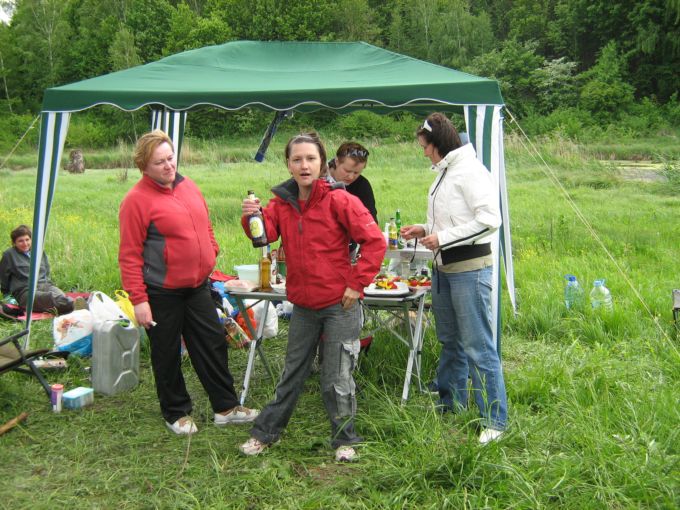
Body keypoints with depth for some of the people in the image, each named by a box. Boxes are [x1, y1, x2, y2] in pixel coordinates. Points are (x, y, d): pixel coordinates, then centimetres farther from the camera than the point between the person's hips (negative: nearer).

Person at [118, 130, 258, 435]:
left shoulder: (187, 185, 5)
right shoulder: (137, 200, -15)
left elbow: (204, 225, 20)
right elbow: (129, 255, -17)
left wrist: (211, 253, 13)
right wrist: (138, 299, -19)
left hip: (197, 285, 7)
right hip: (161, 292, -6)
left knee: (213, 343, 11)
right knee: (167, 354, 9)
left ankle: (225, 407, 24)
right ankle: (176, 413, 26)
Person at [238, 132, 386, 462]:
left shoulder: (338, 200, -13)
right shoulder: (282, 202, 3)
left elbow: (374, 240, -15)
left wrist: (357, 284, -15)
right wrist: (253, 216, -27)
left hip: (339, 304, -5)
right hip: (303, 305, 5)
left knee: (336, 379, 5)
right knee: (292, 373, 18)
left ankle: (344, 439, 25)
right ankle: (265, 432, 32)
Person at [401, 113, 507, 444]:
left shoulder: (471, 171, -14)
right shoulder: (443, 174, 14)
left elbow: (490, 220, -21)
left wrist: (444, 239, -19)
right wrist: (424, 230, 7)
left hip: (469, 269, -10)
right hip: (443, 269, 10)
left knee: (478, 347, -6)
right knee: (450, 342, 20)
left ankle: (495, 421, 3)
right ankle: (452, 405, 34)